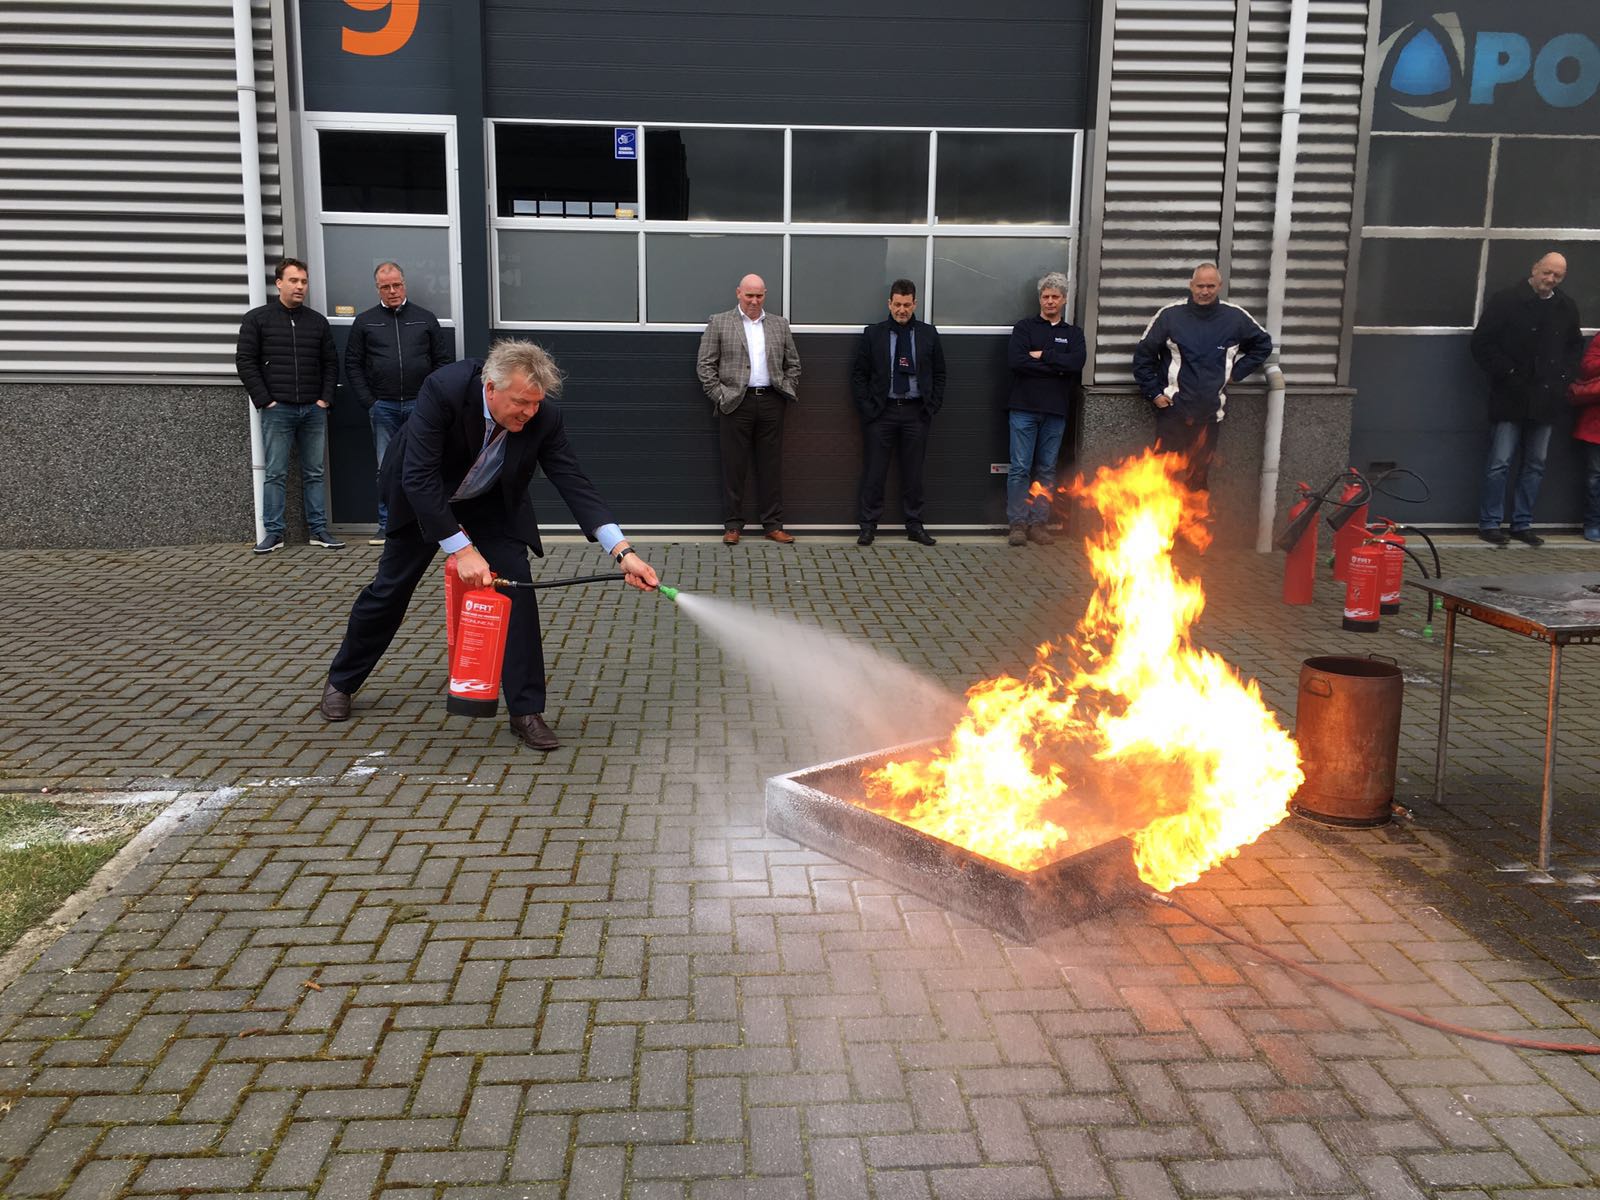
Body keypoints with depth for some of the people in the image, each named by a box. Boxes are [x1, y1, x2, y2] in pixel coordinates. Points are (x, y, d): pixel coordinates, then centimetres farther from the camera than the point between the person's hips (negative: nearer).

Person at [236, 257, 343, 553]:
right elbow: (245, 361, 0)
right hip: (278, 410, -3)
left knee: (314, 473, 6)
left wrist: (325, 398, 3)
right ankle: (273, 533, 5)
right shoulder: (257, 319, 3)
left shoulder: (317, 321, 12)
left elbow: (330, 363, 15)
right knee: (275, 473, -1)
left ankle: (319, 530, 10)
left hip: (314, 410, 3)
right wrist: (265, 400, -7)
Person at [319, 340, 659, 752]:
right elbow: (419, 478, -37)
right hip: (423, 496, -2)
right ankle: (341, 681, 33)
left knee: (516, 589, -13)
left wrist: (622, 551, -38)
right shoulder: (444, 389, -38)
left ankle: (526, 710, -4)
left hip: (492, 502, 2)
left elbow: (574, 482, -27)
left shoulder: (543, 417, -28)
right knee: (390, 587, 8)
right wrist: (461, 549, -41)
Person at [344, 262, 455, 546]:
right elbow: (353, 365, 8)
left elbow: (445, 360, 7)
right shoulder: (365, 322, 8)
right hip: (383, 406, 1)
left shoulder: (425, 319, 8)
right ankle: (387, 526, 11)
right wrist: (369, 402, -1)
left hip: (420, 405, 0)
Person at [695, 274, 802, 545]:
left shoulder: (779, 325, 13)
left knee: (772, 466, 5)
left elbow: (793, 364, 17)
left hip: (771, 402, 3)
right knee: (734, 466, 1)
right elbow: (704, 364, 1)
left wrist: (787, 392, 7)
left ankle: (773, 525, 11)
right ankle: (732, 525, 8)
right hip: (736, 403, -2)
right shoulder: (719, 323, 4)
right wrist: (720, 396, -5)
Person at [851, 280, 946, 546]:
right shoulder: (873, 334, 3)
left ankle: (915, 526, 15)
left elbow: (939, 374, 11)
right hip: (881, 412, -1)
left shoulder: (928, 334, 7)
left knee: (913, 472, 7)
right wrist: (866, 407, -5)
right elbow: (859, 374, 4)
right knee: (874, 472, 0)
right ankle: (868, 526, 8)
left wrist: (932, 406, 1)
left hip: (916, 412, 1)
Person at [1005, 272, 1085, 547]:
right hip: (1024, 408, -2)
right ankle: (1018, 524, -2)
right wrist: (1057, 367, -8)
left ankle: (1039, 524, 8)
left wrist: (1043, 356, -9)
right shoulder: (1025, 327, 7)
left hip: (1056, 411, 3)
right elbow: (1015, 360, -11)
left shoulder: (1073, 333, 14)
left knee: (1047, 470, 4)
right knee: (1020, 468, -5)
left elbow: (1077, 362, -6)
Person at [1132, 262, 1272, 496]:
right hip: (1172, 409, -2)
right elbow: (1143, 354, 2)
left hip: (1210, 414, 2)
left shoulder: (1235, 317, 2)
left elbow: (1263, 344, 18)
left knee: (1199, 477, 10)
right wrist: (1153, 392, -2)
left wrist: (1237, 372, 8)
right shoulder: (1170, 315, -5)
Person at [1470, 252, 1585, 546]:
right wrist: (1506, 373, -11)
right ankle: (1489, 523, 5)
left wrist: (1563, 376, 6)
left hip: (1545, 400, 5)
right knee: (1500, 463, -4)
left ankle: (1523, 524, 17)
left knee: (1535, 464, 9)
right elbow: (1482, 343, -7)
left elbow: (1575, 345, 22)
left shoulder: (1567, 307, 10)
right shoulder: (1506, 300, -6)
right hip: (1510, 398, -5)